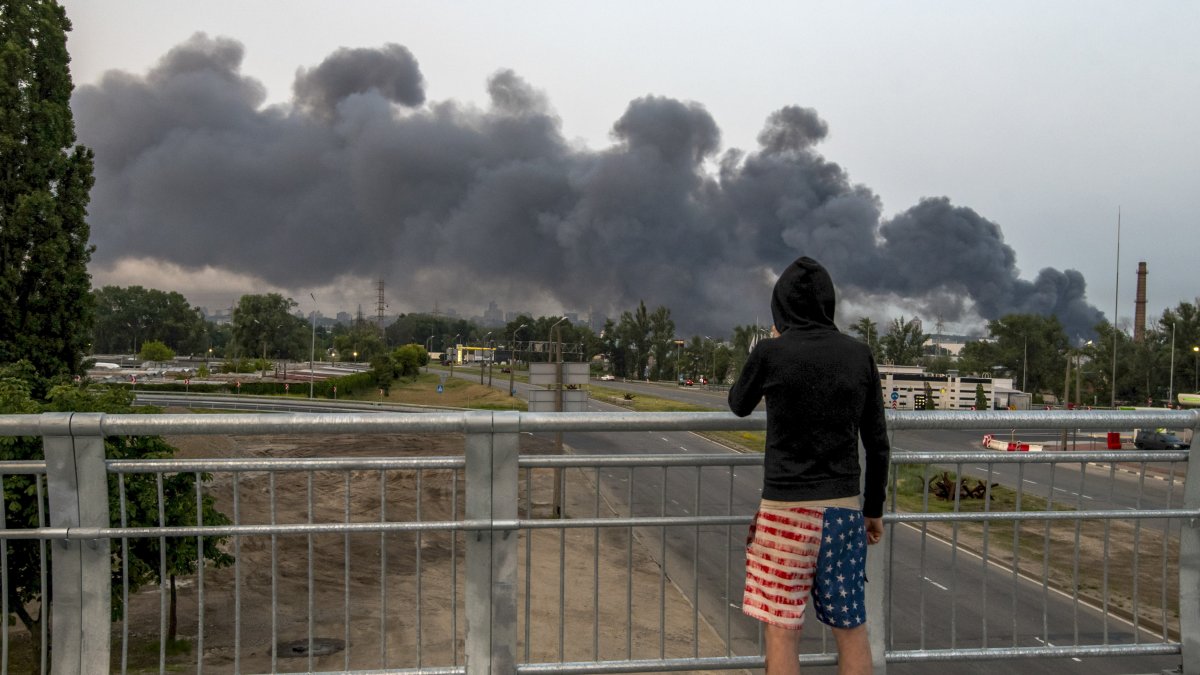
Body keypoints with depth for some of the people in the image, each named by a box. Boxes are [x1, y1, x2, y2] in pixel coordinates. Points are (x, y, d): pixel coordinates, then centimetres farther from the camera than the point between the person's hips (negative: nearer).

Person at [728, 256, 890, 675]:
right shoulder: (859, 354, 2)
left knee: (781, 631, 4)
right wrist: (874, 508, 17)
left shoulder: (771, 352, -8)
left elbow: (738, 405, 12)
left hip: (787, 508, -4)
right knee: (851, 628, 14)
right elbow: (877, 443, 6)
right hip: (845, 508, 4)